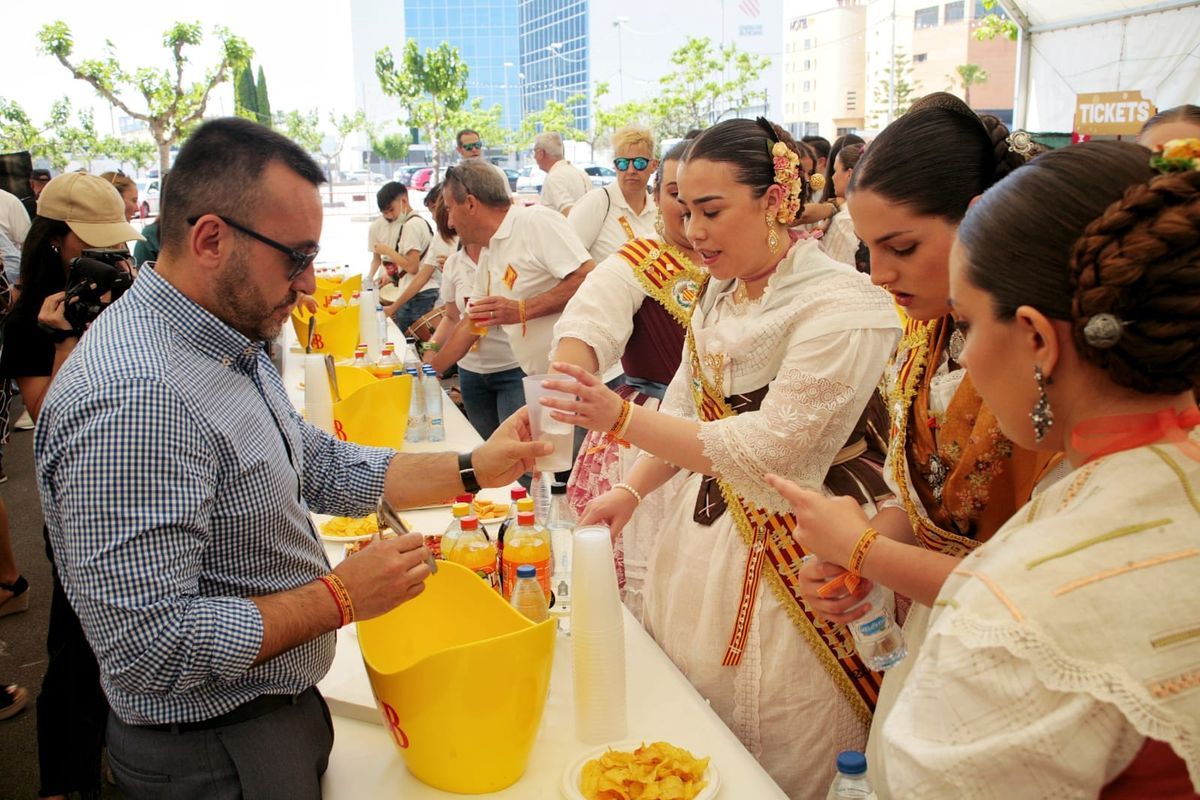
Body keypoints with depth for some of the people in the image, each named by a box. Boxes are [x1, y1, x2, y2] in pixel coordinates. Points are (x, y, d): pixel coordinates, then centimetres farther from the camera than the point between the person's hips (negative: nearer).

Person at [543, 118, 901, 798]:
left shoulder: (841, 307, -18)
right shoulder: (721, 292, 7)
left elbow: (770, 450, -24)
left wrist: (621, 418, -25)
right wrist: (631, 492, 1)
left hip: (784, 557, -7)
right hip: (704, 531, 7)